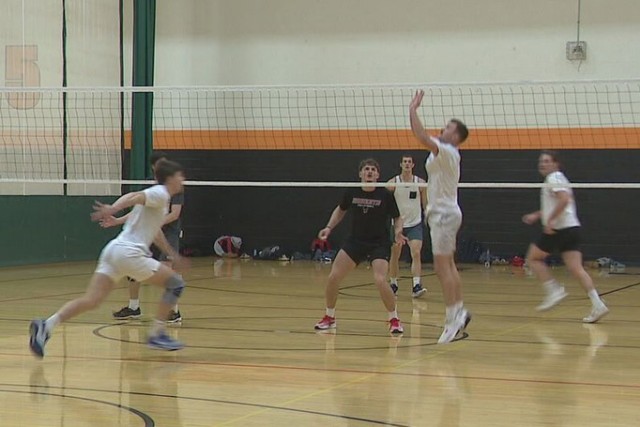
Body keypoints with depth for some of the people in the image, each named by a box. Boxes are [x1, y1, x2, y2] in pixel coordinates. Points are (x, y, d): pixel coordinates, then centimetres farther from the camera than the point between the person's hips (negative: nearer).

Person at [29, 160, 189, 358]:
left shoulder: (160, 196, 26)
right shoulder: (160, 193, -2)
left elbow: (154, 231, 40)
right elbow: (133, 197, -21)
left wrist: (171, 253, 48)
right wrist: (113, 209, -38)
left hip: (114, 250, 9)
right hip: (128, 252, -9)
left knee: (90, 300, -4)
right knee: (176, 282, 3)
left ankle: (46, 325, -20)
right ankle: (156, 334, 5)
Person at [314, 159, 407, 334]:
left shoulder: (385, 195, -11)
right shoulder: (351, 193, -3)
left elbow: (397, 217, 1)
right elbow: (340, 210, 17)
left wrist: (398, 231, -19)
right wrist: (329, 227, 5)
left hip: (379, 243, -3)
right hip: (355, 241, 4)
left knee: (380, 281, -24)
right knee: (333, 277, -5)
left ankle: (394, 320, -1)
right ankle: (329, 318, 18)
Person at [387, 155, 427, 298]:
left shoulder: (420, 183, 0)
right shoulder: (393, 183, -2)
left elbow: (426, 204, 6)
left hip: (415, 224, -1)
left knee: (416, 253, -16)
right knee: (394, 255, 8)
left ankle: (416, 286, -21)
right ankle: (393, 284, 25)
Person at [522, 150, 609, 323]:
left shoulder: (555, 178, -8)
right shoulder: (555, 179, 22)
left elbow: (564, 200, -23)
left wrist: (549, 220, -21)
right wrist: (537, 215, 32)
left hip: (559, 229, -9)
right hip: (572, 229, 9)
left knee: (533, 258, 7)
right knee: (576, 269, -1)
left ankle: (554, 290, -1)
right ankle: (597, 304, -13)